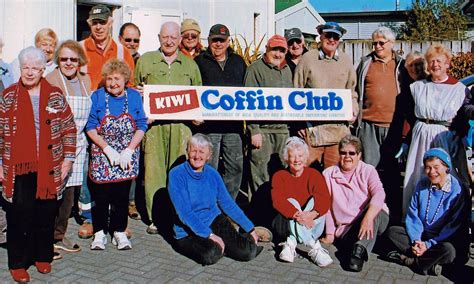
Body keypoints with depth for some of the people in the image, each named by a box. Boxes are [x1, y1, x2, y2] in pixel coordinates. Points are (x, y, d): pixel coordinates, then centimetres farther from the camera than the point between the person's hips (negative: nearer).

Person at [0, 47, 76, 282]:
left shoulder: (55, 96, 5)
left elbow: (69, 129, 8)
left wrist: (67, 159, 3)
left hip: (49, 169, 1)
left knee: (46, 214, 9)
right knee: (19, 215, 1)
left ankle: (43, 256, 26)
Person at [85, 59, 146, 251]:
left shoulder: (134, 96, 3)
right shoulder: (97, 96, 0)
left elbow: (141, 127, 0)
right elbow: (90, 127, -3)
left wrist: (129, 150, -11)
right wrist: (108, 149, -13)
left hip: (127, 158, 1)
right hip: (102, 157, -1)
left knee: (122, 196, 6)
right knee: (101, 195, 4)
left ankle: (119, 232, 20)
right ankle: (99, 233, 19)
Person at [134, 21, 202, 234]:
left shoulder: (190, 64, 18)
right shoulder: (145, 61, 13)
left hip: (181, 123, 1)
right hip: (153, 123, -1)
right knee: (154, 168, -4)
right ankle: (155, 218, 3)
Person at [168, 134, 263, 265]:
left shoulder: (212, 174, 1)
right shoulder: (177, 174, -13)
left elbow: (228, 204, 8)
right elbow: (184, 213, -19)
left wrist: (250, 228, 7)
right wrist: (210, 235, -25)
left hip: (215, 221, 3)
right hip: (188, 232, -3)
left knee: (248, 252, -17)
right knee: (210, 255, -32)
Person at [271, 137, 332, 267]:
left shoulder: (314, 175, 1)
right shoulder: (279, 176, -1)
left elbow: (325, 199, -16)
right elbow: (278, 201, -19)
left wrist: (312, 214, -38)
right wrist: (297, 215, -37)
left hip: (310, 224, 1)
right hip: (285, 223, -1)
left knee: (315, 200, -23)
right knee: (292, 202, -28)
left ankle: (291, 244, -33)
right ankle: (315, 248, -40)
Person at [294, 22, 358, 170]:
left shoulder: (346, 60, 11)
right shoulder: (308, 58, 1)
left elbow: (351, 91, 21)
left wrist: (353, 107, 2)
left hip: (339, 127, 3)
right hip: (312, 126, -3)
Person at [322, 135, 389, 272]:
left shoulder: (368, 171, 2)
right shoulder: (328, 174, 7)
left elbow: (379, 194, -17)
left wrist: (368, 218, -35)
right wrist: (330, 233, 0)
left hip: (376, 219, 1)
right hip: (346, 228, -1)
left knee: (374, 209, -35)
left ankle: (359, 250, -39)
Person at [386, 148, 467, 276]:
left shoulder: (457, 190, -13)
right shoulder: (422, 184, 1)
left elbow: (453, 226, -13)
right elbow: (412, 215, 1)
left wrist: (428, 244, -18)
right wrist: (416, 240, -14)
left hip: (443, 239, -4)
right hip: (420, 235, 5)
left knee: (448, 251, -36)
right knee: (392, 231, -14)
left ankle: (407, 259, -18)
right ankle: (429, 263, -22)